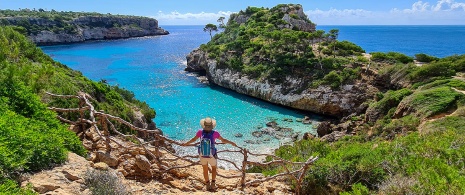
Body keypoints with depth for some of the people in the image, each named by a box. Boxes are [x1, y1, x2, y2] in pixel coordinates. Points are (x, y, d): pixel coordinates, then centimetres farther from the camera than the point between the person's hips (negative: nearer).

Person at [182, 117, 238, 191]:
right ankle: (213, 183, 20)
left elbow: (194, 139, 0)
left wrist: (186, 143, 18)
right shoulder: (214, 133, -21)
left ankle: (208, 185, 33)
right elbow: (223, 140, -9)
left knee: (205, 170, 22)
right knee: (214, 168, 26)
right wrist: (231, 143, 8)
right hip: (211, 155, -1)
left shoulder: (200, 132, -16)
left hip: (202, 155, 2)